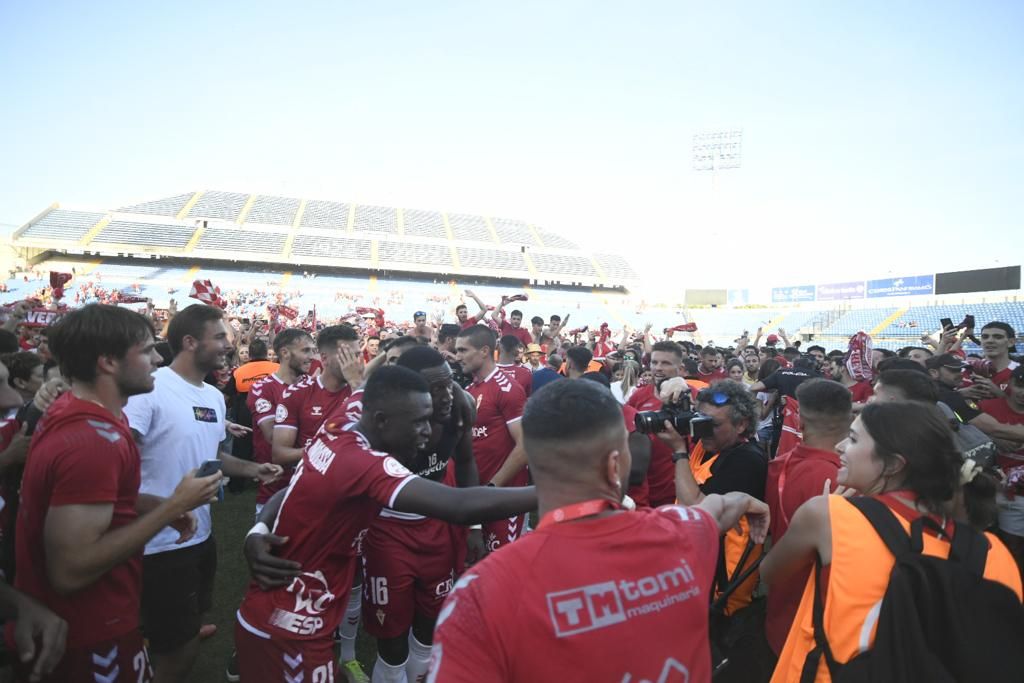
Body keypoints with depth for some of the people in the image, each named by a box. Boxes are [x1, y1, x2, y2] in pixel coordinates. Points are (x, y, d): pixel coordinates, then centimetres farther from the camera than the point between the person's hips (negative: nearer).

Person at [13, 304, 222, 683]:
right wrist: (173, 506, -25)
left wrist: (161, 505, 0)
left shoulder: (68, 412, 1)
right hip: (89, 639, -9)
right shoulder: (95, 438, -30)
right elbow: (70, 571, -31)